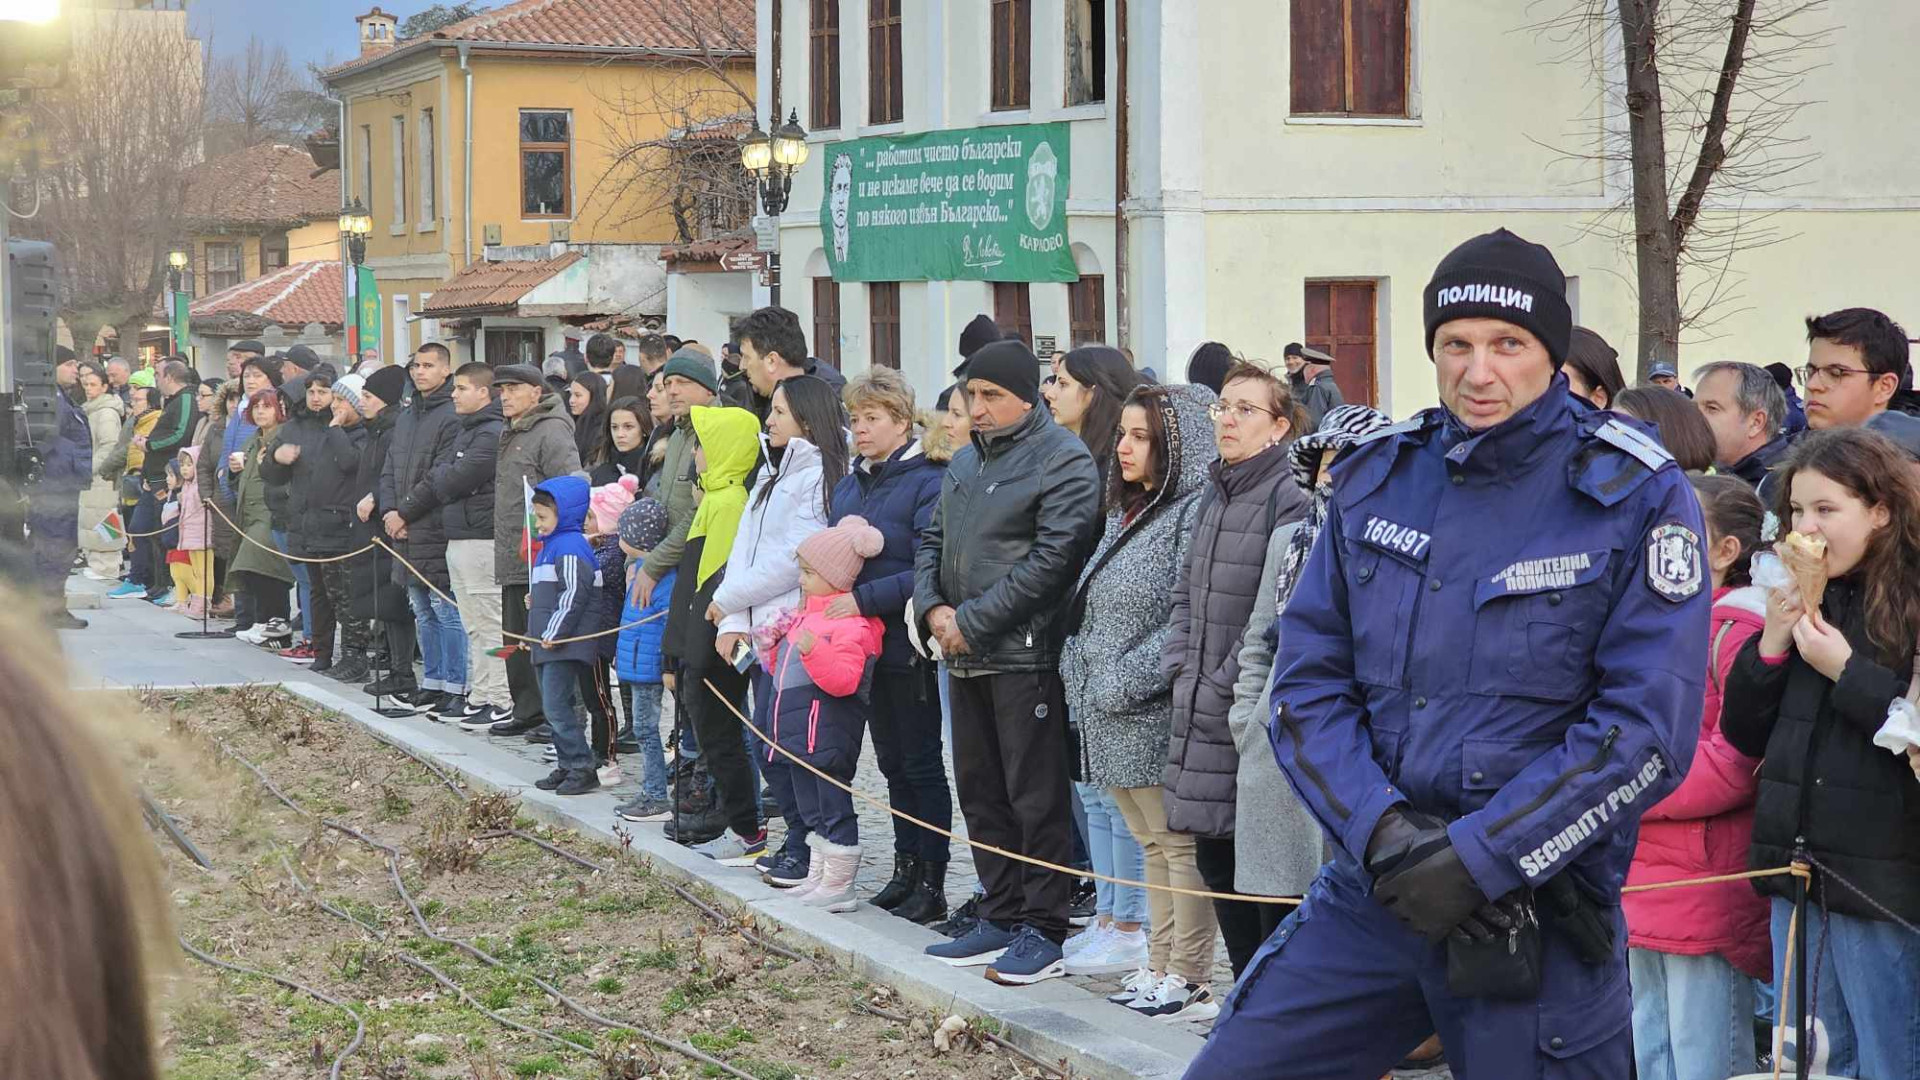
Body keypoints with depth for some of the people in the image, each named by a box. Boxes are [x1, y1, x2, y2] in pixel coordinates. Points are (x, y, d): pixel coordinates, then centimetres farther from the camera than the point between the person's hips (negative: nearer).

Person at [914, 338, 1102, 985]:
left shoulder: (1064, 462, -10)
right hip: (966, 661, 8)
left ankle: (1043, 930, 2)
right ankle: (1001, 918, 23)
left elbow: (1051, 561, -18)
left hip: (1025, 657, -8)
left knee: (1036, 798, -4)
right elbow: (932, 541, 20)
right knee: (980, 792, 13)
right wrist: (933, 606, -1)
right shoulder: (967, 462, 17)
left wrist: (970, 622, -15)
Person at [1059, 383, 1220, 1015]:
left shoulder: (1196, 512, -13)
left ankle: (1190, 983, 3)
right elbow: (1089, 609, 22)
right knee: (1151, 844, 14)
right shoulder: (1126, 513, 17)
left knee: (1178, 844, -3)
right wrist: (1079, 677, 9)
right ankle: (1160, 969, 21)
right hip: (1111, 719, 9)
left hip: (1160, 718, -9)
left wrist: (1121, 684, -19)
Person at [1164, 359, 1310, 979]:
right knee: (1213, 854, 13)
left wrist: (1223, 685, -12)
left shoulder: (1287, 502, -13)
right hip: (1202, 713, 8)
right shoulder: (1213, 496, 14)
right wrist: (1180, 668, 6)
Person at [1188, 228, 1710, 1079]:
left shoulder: (1637, 497, -7)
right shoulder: (1375, 479, 6)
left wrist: (1479, 858, -17)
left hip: (1539, 908, -4)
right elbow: (1308, 683, 4)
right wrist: (1383, 833, -12)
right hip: (1368, 891, 4)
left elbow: (1647, 729, -13)